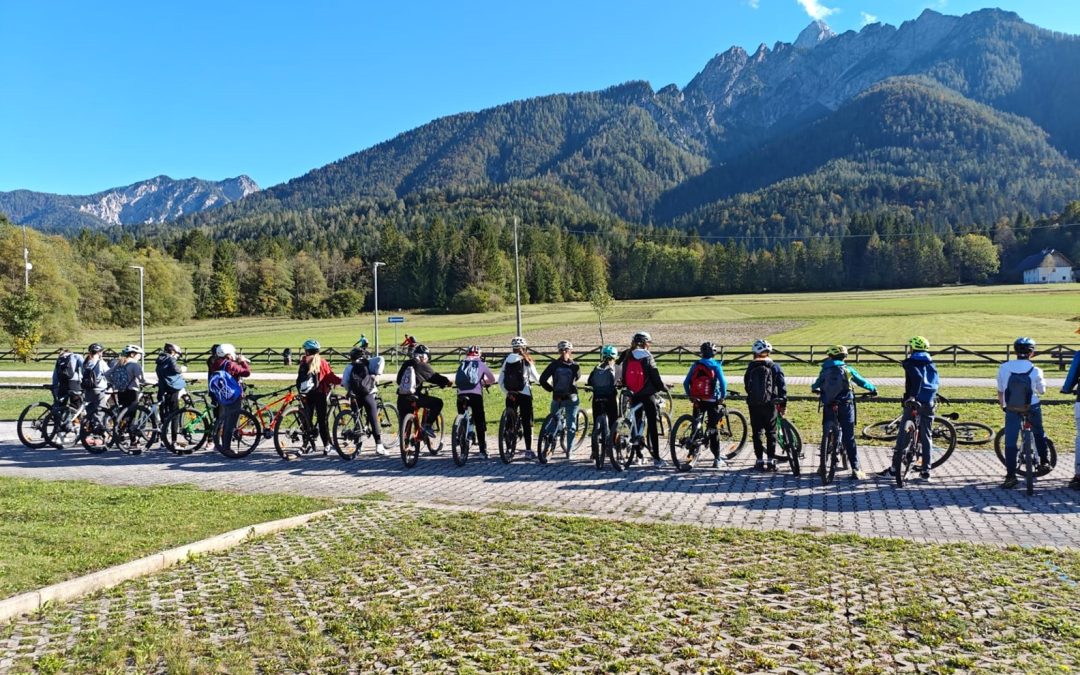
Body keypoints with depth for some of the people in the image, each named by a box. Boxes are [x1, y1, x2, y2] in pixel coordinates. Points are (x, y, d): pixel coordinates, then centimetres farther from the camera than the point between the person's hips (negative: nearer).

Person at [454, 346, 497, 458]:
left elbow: (456, 381, 21)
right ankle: (483, 450, 3)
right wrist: (485, 382, 42)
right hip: (476, 394, -2)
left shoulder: (462, 364, 20)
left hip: (461, 394, 2)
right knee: (480, 423, 5)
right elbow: (492, 379, 22)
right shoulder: (481, 364, 14)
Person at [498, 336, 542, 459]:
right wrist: (541, 380, 25)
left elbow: (500, 381, 4)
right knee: (527, 423, 2)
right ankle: (528, 450, 1)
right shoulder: (526, 361, -4)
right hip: (524, 395, -3)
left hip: (510, 395, 3)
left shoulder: (506, 360, 5)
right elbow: (536, 377, 4)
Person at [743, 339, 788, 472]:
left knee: (757, 432, 7)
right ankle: (771, 461, 7)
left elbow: (746, 385, 10)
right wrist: (783, 403, 2)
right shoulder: (775, 367, -2)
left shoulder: (750, 368, 3)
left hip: (753, 405, 1)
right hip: (770, 404, -1)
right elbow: (782, 386, -4)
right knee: (771, 432, 8)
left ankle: (759, 461, 6)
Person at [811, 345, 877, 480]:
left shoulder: (825, 371, 6)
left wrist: (814, 389, 43)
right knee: (849, 438, -1)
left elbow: (816, 386, 18)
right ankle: (856, 469, -3)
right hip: (845, 406, -2)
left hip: (828, 407, 2)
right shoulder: (847, 369, 1)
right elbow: (862, 382, 11)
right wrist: (873, 389, 30)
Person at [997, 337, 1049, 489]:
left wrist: (1003, 406, 17)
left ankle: (1010, 475, 0)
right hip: (1032, 409, 0)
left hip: (1012, 410, 0)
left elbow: (1000, 391, 1)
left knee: (1010, 442, 3)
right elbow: (1042, 391, 6)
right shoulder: (1035, 371, -11)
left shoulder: (1004, 368, -8)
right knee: (1038, 434, 27)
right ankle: (1044, 463, 34)